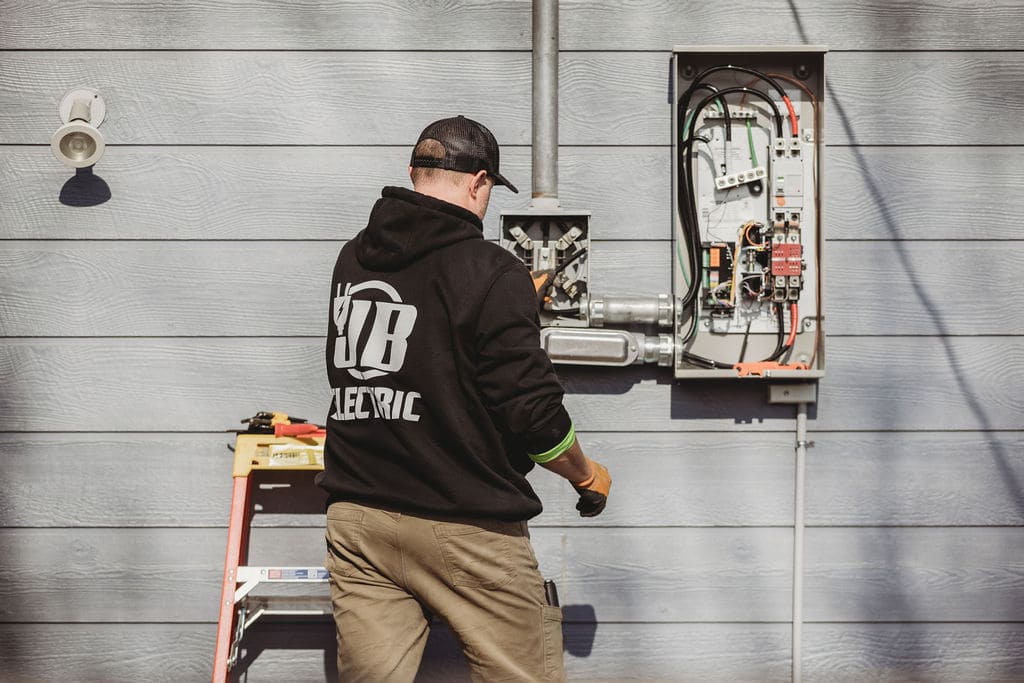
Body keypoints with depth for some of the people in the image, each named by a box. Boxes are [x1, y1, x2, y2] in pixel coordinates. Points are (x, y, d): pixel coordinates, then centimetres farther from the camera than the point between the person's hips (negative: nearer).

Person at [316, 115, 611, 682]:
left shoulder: (352, 261, 9)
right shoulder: (493, 273, -10)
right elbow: (532, 411, -13)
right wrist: (588, 477, 6)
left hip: (356, 522, 6)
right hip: (463, 528, -6)